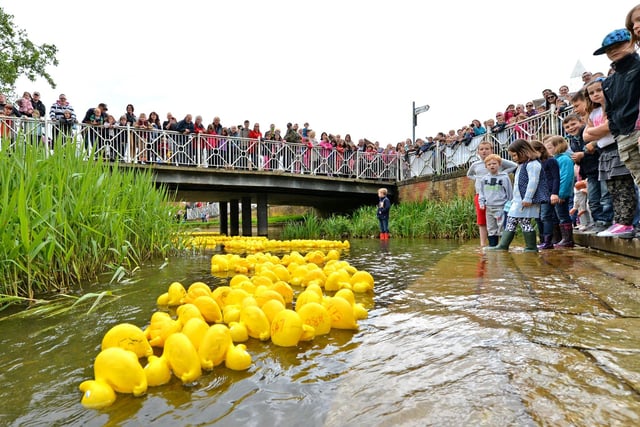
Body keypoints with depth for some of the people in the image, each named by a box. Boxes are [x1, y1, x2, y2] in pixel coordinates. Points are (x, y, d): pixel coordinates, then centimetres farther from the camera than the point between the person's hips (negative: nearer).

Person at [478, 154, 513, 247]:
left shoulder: (504, 177, -3)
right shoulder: (484, 179, 8)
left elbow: (509, 192, 1)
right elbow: (481, 192, 17)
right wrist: (481, 202, 5)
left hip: (501, 207, -4)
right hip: (489, 208, 4)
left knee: (502, 228, -4)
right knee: (491, 229, 10)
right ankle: (492, 245, 18)